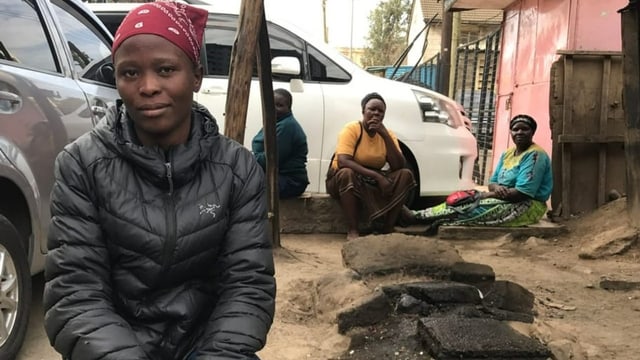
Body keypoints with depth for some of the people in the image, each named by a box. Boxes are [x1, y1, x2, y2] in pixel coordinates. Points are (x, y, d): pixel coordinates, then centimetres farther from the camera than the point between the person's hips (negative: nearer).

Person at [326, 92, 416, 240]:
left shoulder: (387, 134, -2)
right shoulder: (351, 129, -16)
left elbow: (399, 166, -15)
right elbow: (342, 161, -31)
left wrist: (385, 135, -22)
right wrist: (376, 175, -36)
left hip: (373, 183, 5)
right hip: (343, 180, -4)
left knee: (405, 175, -16)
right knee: (347, 173, -38)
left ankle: (388, 229, -15)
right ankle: (353, 230, -27)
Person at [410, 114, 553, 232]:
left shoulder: (535, 155, -17)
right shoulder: (507, 153, 12)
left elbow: (522, 193, -25)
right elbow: (492, 182, 11)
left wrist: (489, 194, -17)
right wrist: (497, 188, -16)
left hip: (528, 207, -8)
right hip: (506, 200, 8)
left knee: (474, 207, -24)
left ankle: (418, 217, -24)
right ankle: (419, 215, -15)